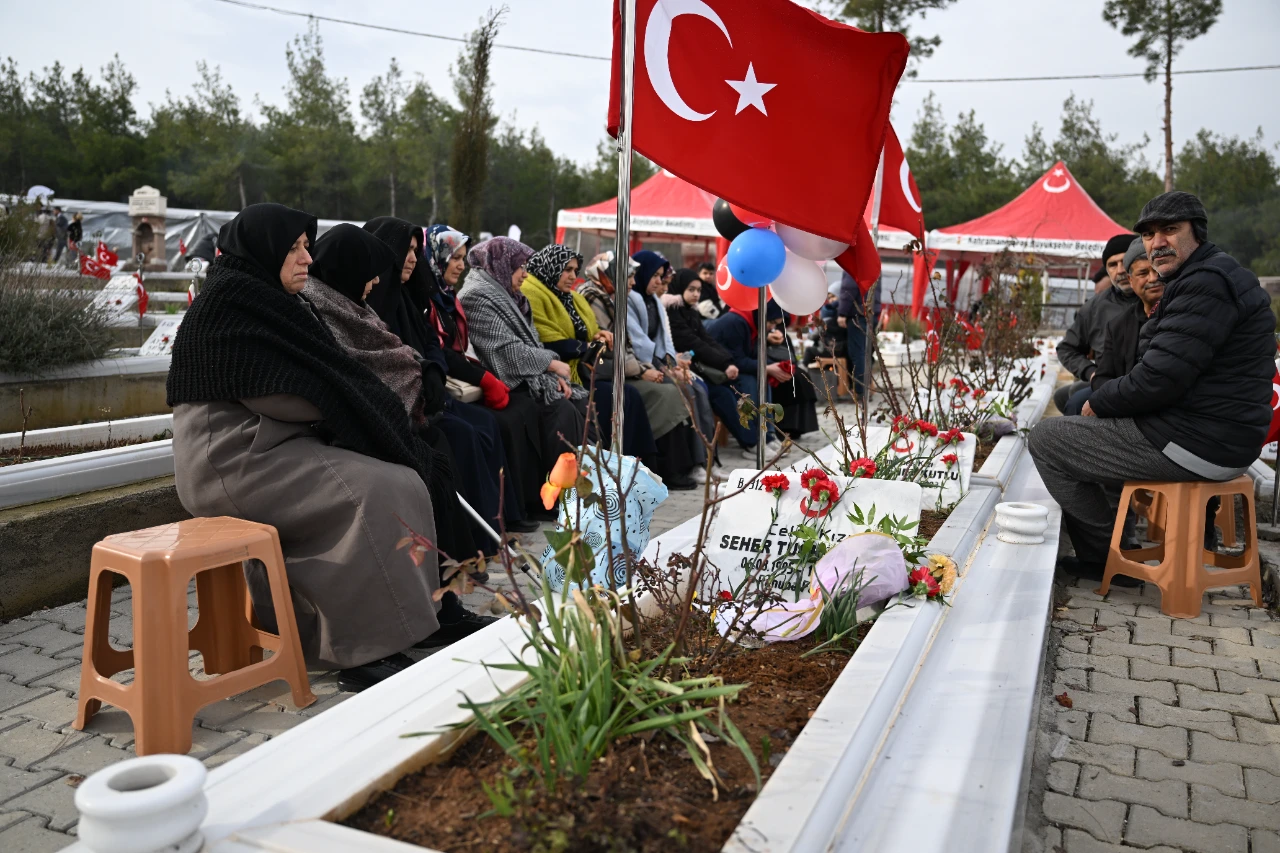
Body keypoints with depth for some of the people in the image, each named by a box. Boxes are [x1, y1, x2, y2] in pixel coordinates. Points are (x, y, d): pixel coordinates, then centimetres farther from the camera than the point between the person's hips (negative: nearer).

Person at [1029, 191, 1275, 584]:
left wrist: (1099, 403, -9)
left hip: (1196, 445, -11)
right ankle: (1102, 553, 29)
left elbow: (1160, 379, -26)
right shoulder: (1208, 276, 17)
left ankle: (1107, 559, 7)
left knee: (1047, 438, -4)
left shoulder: (1207, 282, -19)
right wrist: (1103, 400, 6)